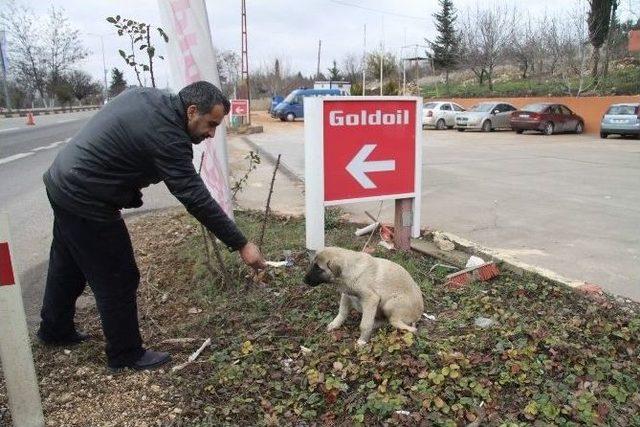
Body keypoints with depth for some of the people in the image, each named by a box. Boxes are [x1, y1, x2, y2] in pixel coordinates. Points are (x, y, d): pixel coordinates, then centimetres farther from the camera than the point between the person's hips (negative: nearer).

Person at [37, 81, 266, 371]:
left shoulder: (147, 96, 2)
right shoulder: (167, 136, -27)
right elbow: (196, 199, -29)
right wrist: (241, 245, -25)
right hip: (85, 202, -10)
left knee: (68, 265, 26)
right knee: (118, 279, 2)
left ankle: (55, 330, 47)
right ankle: (125, 354, 19)